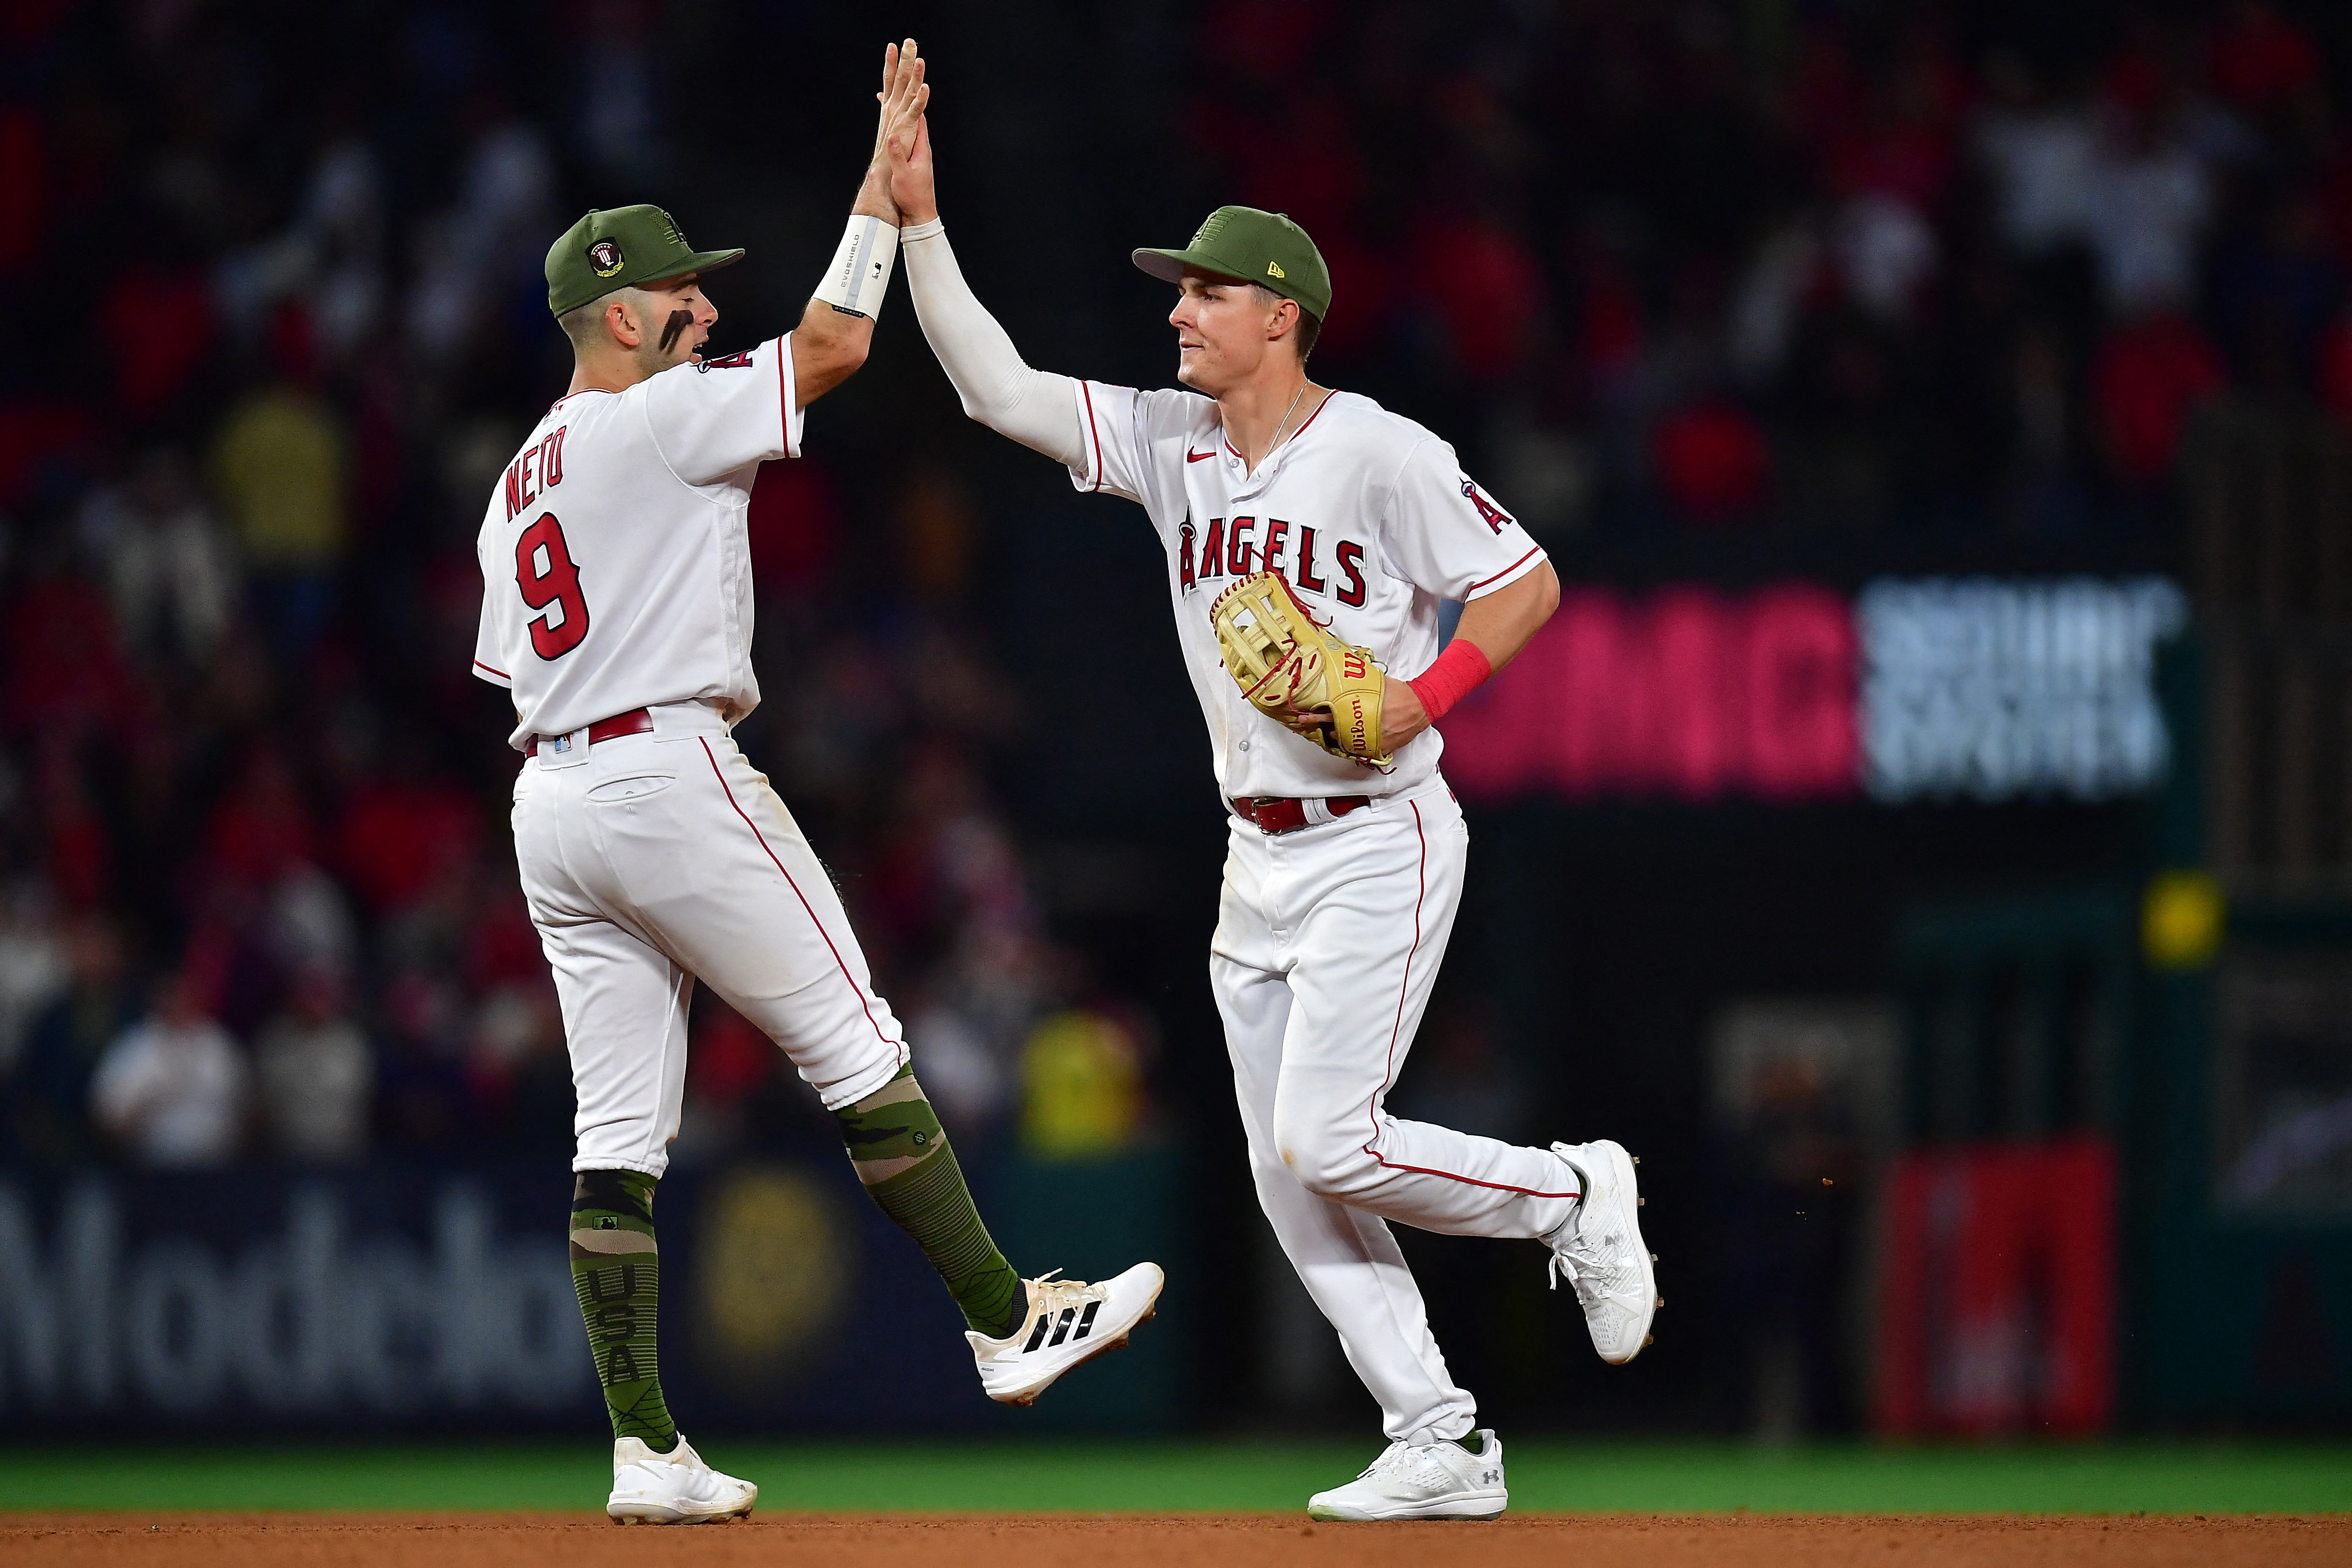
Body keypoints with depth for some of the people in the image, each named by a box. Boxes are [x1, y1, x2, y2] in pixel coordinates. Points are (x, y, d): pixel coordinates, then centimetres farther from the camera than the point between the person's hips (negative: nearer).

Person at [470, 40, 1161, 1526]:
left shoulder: (516, 487, 20)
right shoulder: (658, 417, -6)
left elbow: (518, 671, 18)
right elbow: (834, 345, -9)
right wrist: (886, 178, -1)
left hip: (549, 797, 8)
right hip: (673, 771, -8)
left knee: (619, 1136, 4)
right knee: (860, 1054, 0)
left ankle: (645, 1449, 1)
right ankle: (1008, 1323, 4)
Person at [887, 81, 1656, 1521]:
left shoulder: (1379, 455, -13)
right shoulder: (1172, 444, 6)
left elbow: (1526, 582, -9)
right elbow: (998, 386, 2)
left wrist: (1424, 697, -22)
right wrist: (918, 219, -7)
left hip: (1377, 845, -8)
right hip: (1259, 856, 8)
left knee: (1328, 1144, -16)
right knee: (1288, 1179, 3)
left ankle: (1574, 1197, 8)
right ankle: (1443, 1448, 7)